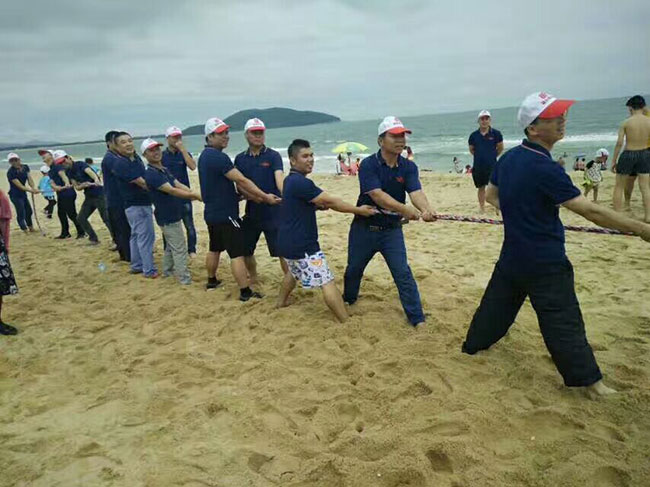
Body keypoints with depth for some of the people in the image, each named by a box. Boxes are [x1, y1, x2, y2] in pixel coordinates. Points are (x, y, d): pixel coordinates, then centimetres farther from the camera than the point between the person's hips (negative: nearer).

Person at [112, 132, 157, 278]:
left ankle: (136, 266, 28)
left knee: (136, 235, 17)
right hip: (136, 205, -9)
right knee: (146, 236, -5)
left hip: (142, 202, 9)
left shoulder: (136, 158, 8)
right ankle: (149, 270, 2)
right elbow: (142, 183, -21)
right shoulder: (120, 163, -18)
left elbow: (144, 177, 19)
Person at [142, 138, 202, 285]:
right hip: (168, 217, -10)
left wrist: (195, 194, -11)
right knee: (180, 249, -5)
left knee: (171, 246, 22)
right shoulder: (151, 174, -20)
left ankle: (167, 271, 36)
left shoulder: (165, 170, 11)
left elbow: (179, 185, 3)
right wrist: (194, 195, -28)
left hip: (172, 215, 10)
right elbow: (171, 190, -27)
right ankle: (186, 279, 1)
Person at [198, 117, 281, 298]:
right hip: (225, 214, -10)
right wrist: (265, 197, -17)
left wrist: (255, 196, 4)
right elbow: (241, 180, -22)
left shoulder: (205, 156, 11)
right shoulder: (218, 157, -20)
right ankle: (246, 292, -3)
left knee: (214, 248, 23)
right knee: (237, 253, -6)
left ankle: (211, 281, 38)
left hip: (212, 212, 10)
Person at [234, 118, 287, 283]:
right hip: (252, 212, 5)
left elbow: (279, 177, -19)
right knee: (245, 249, 14)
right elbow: (239, 184, 7)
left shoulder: (273, 156, -4)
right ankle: (253, 278, 37)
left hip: (273, 212, -4)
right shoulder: (240, 158, 8)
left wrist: (285, 195, -38)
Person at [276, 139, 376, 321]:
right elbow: (329, 201, -20)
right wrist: (359, 210, -13)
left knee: (294, 271, 34)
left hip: (289, 240, 11)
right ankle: (347, 323, -7)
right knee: (327, 282, -9)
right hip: (302, 244, -11)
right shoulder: (300, 182, -21)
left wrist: (319, 205, 3)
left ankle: (281, 302, 49)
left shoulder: (291, 180, 12)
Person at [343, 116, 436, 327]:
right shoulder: (368, 165, -16)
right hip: (364, 228, -1)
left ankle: (417, 318, 4)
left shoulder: (408, 167, -5)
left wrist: (426, 209, -44)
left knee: (403, 273, -5)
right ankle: (348, 300, 45)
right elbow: (377, 195, -28)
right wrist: (406, 210, -39)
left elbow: (416, 192, -21)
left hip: (392, 229, 1)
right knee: (354, 269, 17)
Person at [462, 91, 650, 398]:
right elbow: (590, 212, -23)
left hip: (512, 254, 8)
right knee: (563, 320, 3)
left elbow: (491, 195, 17)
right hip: (544, 262, -7)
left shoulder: (508, 158, 2)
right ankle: (588, 379, 15)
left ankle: (473, 345, 36)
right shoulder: (545, 169, -23)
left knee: (497, 302, 22)